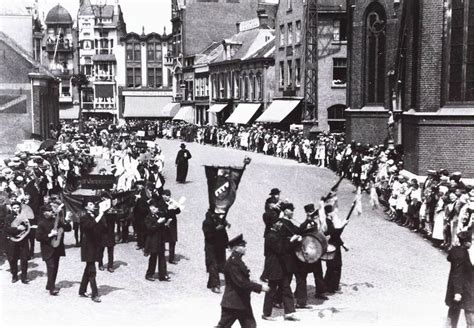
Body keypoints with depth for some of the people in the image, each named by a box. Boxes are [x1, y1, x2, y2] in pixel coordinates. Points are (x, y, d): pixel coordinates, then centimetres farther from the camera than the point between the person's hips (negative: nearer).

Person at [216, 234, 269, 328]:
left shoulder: (237, 260, 11)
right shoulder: (232, 262, -21)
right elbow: (241, 282, -25)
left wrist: (258, 287, 11)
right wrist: (260, 287, -21)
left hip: (243, 302, 10)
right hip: (232, 303, -10)